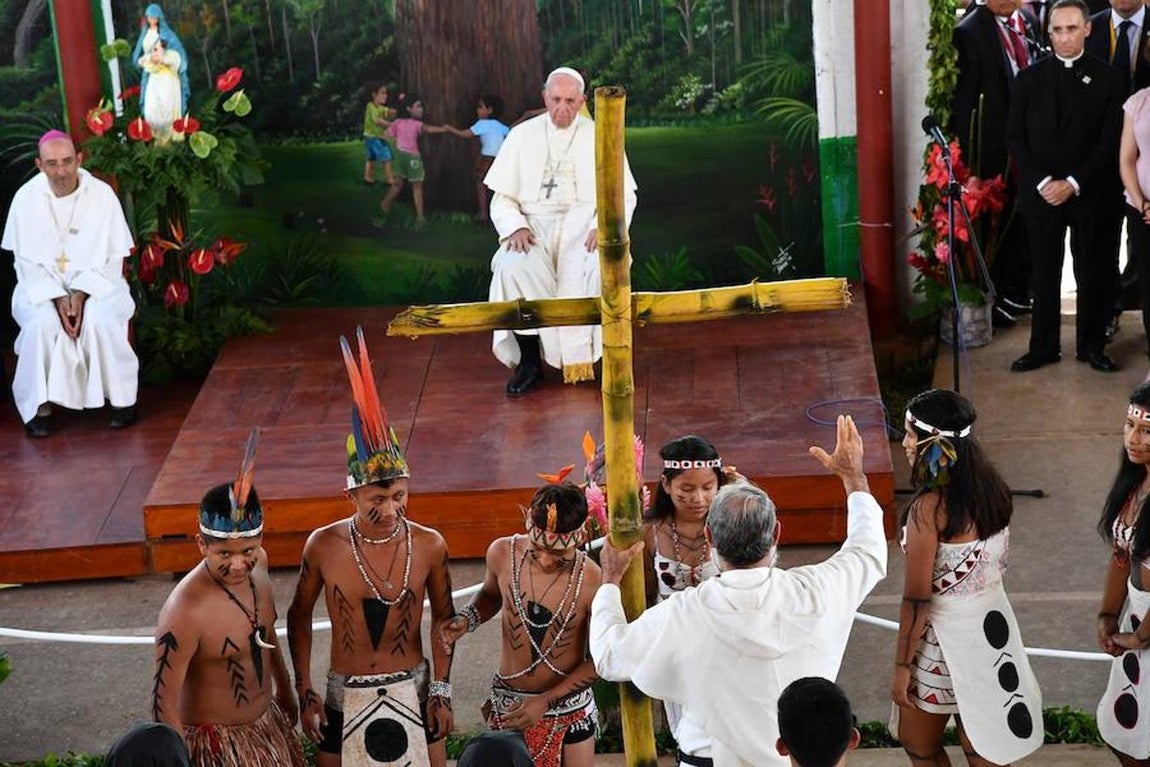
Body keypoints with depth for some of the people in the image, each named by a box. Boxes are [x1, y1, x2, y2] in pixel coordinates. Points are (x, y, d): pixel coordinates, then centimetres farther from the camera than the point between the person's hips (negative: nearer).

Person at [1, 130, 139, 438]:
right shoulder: (27, 198, -7)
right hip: (43, 286, 1)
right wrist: (57, 298, -20)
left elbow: (111, 259, -6)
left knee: (100, 320, -31)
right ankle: (41, 406, -18)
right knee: (43, 323, -31)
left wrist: (81, 294, -20)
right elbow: (28, 263, -5)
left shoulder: (102, 195, -8)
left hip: (96, 283, 0)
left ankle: (121, 397, -13)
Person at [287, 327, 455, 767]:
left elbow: (443, 616, 3)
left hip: (411, 692, 0)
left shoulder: (428, 546, -11)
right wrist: (305, 692, 0)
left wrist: (441, 691, 2)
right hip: (345, 696, 0)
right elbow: (299, 615, 1)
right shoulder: (324, 545, -13)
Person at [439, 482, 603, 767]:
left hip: (569, 707, -2)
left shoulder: (592, 581, -22)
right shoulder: (502, 553, -12)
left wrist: (546, 702, -20)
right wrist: (466, 620, -9)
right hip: (507, 703, 2)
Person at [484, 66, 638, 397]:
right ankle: (529, 361, -18)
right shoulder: (522, 136, 12)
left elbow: (624, 195, 6)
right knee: (511, 267, -32)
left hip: (584, 227, -1)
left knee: (605, 266, -34)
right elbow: (502, 198, 10)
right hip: (535, 227, 1)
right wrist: (515, 227, -11)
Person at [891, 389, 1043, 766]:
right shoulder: (993, 489, -3)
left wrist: (901, 665, -11)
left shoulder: (928, 508, -24)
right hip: (992, 625, 7)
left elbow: (917, 598, -20)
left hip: (944, 637, -7)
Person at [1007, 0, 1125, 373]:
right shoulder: (1029, 78, 4)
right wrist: (1042, 181, -9)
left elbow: (1111, 141, -4)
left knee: (1091, 273, 6)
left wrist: (1073, 184, -12)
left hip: (1087, 194, -1)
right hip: (1040, 193, 1)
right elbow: (1015, 137, 3)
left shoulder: (1105, 78, -1)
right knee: (1044, 273, 6)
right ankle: (1043, 347, 14)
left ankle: (1092, 346, 16)